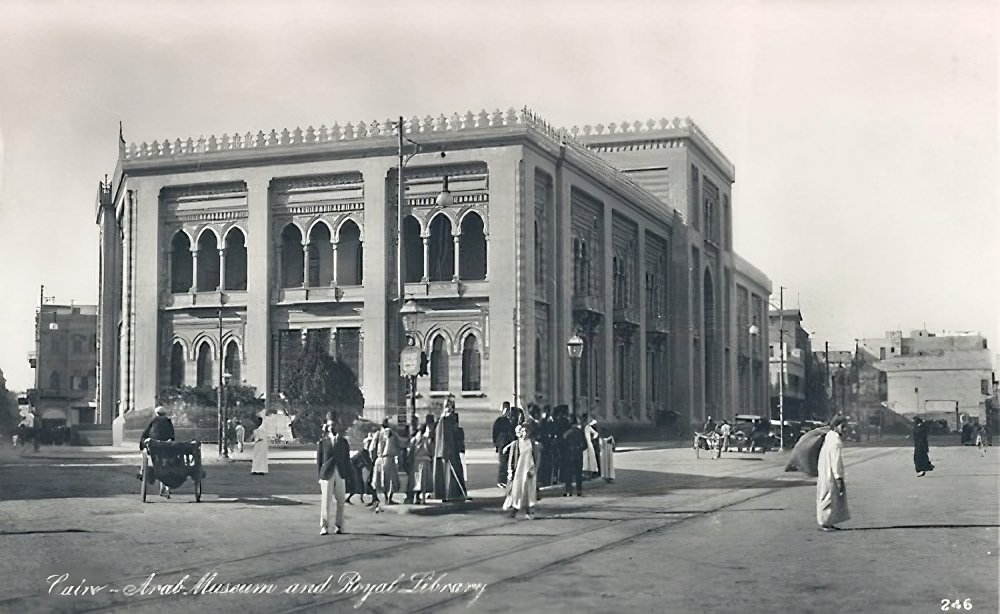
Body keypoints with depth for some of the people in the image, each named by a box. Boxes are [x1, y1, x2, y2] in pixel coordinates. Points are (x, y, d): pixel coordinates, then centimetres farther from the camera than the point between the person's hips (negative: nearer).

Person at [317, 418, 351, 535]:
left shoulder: (343, 441, 9)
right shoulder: (322, 442, 4)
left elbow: (347, 459, 11)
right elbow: (319, 460, 6)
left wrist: (347, 475, 5)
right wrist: (320, 475, 1)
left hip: (340, 474, 2)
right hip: (327, 474, -2)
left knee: (340, 502, 4)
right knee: (325, 502, -4)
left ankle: (339, 526, 14)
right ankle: (324, 527, 0)